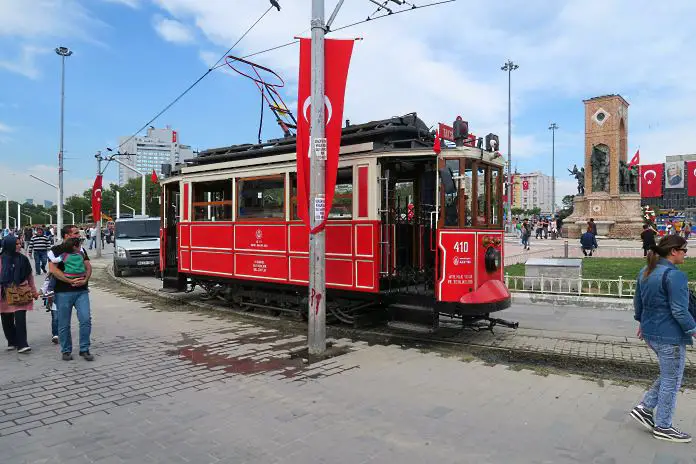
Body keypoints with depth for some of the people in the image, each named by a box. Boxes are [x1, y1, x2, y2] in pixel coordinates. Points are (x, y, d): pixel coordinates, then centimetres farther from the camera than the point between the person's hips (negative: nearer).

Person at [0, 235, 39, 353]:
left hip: (21, 293, 1)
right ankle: (12, 342, 25)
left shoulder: (23, 259, 5)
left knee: (20, 319, -6)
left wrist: (34, 291, 16)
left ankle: (22, 344, -5)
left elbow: (29, 276, 13)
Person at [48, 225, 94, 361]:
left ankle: (84, 349, 5)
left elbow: (88, 267, 8)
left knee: (86, 319, -6)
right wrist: (70, 281, -18)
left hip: (81, 291, 3)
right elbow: (53, 269, -12)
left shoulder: (81, 249, 12)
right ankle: (66, 351, 21)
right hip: (63, 292, -3)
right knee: (64, 324, 6)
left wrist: (85, 280, -11)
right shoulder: (56, 250, -1)